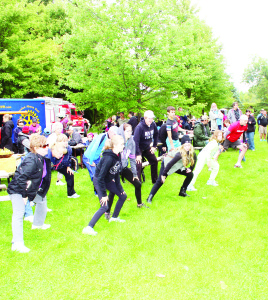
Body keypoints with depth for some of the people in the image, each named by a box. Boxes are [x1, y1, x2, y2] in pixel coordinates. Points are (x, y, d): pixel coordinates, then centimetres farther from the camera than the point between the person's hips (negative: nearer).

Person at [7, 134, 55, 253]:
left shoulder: (43, 159, -1)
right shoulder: (31, 161, -30)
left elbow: (44, 176, 12)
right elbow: (20, 177, -32)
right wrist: (24, 195, -25)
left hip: (31, 190, 10)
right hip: (17, 190, -10)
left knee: (42, 199, 27)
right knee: (19, 214, -16)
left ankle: (38, 224, 50)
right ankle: (17, 244, -17)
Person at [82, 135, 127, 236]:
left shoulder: (117, 156, -5)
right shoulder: (108, 158, -31)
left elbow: (116, 173, 8)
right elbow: (101, 177, -29)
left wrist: (119, 188, 12)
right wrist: (103, 194, -27)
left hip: (109, 180, 9)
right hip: (99, 181, -9)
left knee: (123, 196, 16)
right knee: (104, 206, -17)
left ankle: (114, 217, 34)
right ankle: (88, 228, -11)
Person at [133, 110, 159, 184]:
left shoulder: (153, 124, -8)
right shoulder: (139, 127, -28)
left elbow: (156, 135, 11)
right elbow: (136, 141, -28)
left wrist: (154, 146, 7)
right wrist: (138, 154, -27)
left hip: (147, 147, 7)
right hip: (139, 148, -7)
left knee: (154, 161, 11)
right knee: (138, 165, -15)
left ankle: (155, 180, 26)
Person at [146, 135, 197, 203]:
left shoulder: (192, 153, -15)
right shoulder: (180, 154, -37)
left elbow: (194, 160, 8)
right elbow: (170, 164, -36)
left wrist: (190, 169, -2)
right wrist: (163, 174, -33)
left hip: (177, 166, 7)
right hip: (166, 164, -7)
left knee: (190, 174, 1)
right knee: (160, 181, -17)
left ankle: (182, 191, 10)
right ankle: (150, 197, -15)